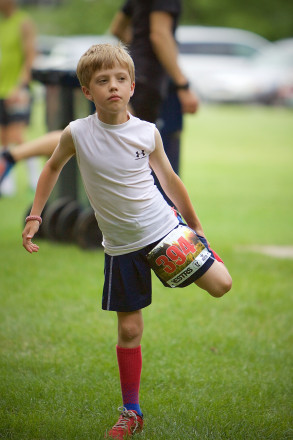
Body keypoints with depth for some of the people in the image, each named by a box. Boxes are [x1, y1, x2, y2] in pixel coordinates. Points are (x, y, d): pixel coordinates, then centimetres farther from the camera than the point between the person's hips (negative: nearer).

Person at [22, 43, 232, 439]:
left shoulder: (148, 133, -11)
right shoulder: (76, 134, -14)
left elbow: (168, 179, 6)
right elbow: (53, 168, 8)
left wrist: (196, 228, 14)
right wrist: (34, 216, 5)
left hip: (165, 227, 0)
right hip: (122, 246, 0)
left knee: (221, 285, -10)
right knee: (129, 329, 3)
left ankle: (202, 256, 26)